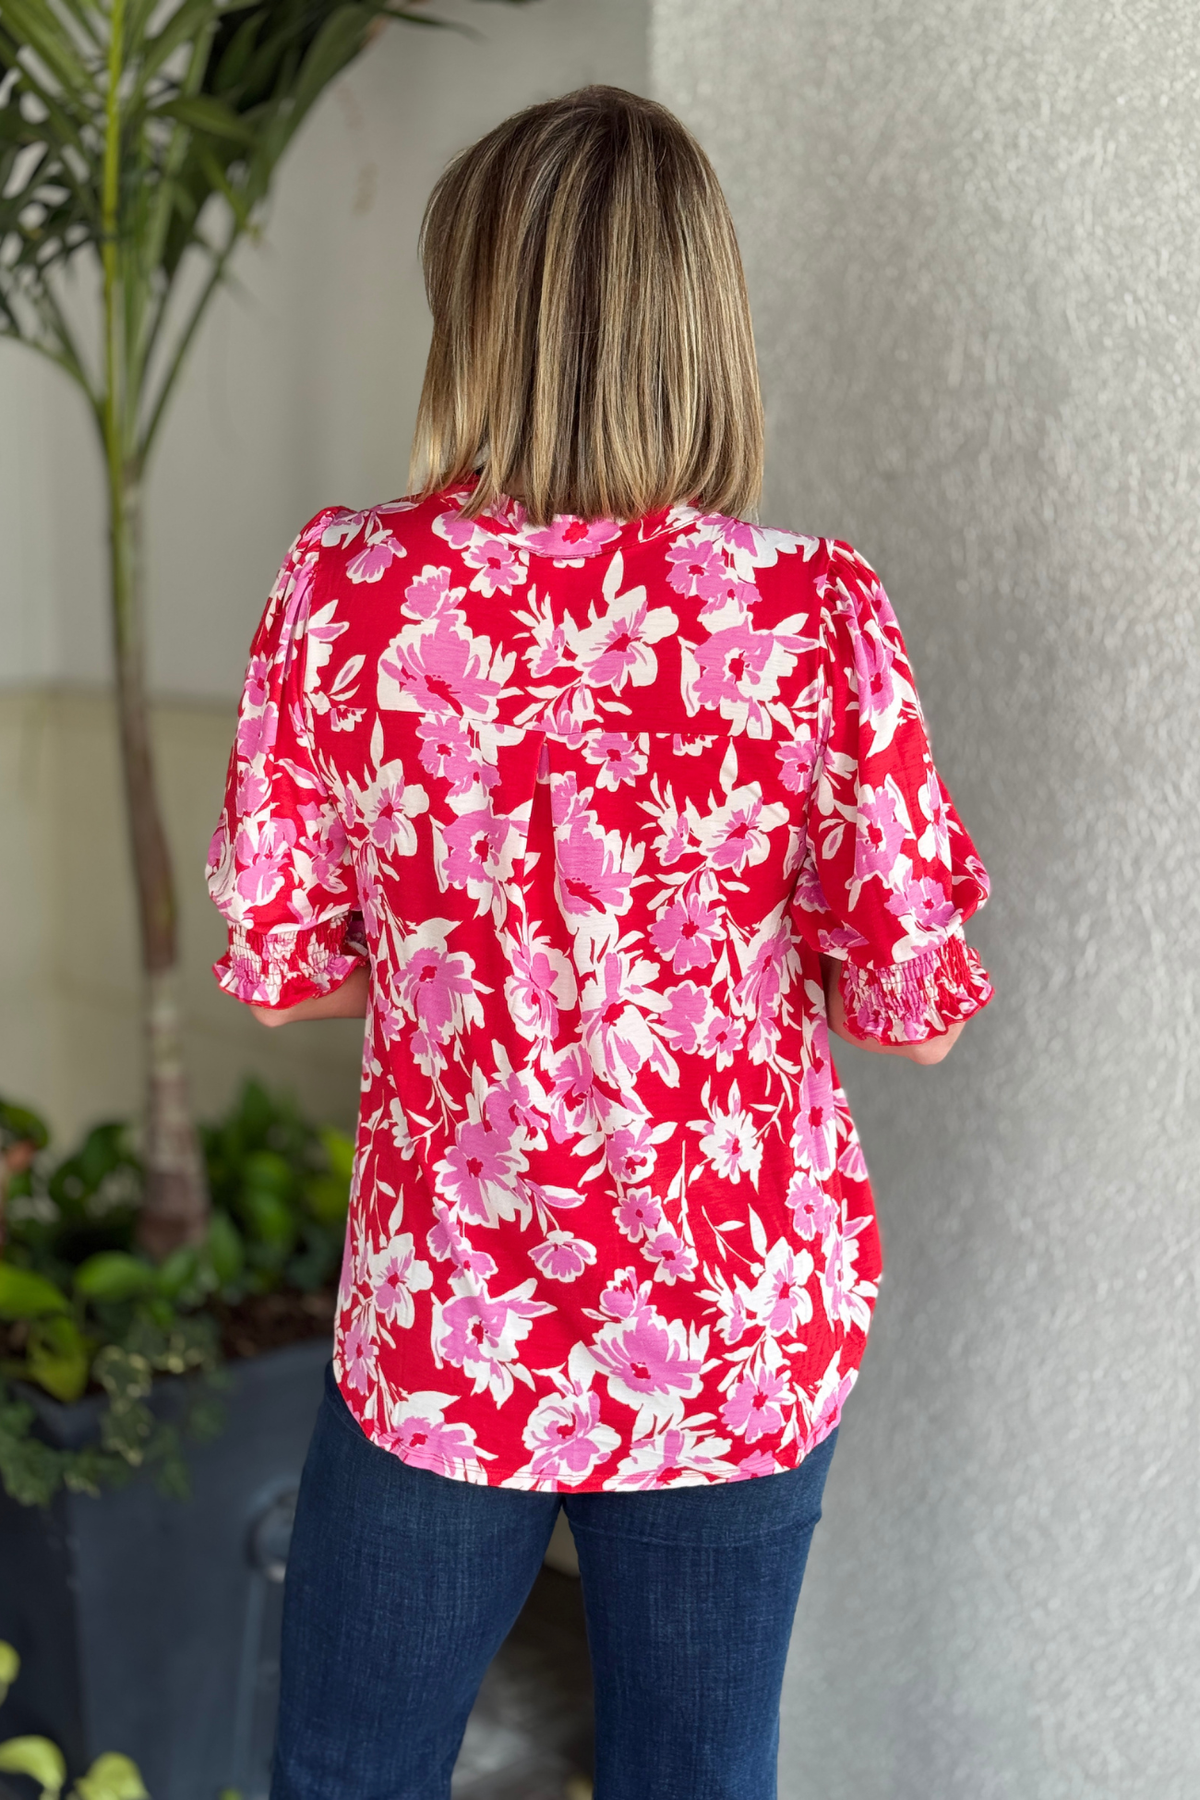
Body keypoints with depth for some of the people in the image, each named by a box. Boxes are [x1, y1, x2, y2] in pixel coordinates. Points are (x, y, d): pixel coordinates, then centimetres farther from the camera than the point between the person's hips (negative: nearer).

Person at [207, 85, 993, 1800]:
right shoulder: (815, 615, -13)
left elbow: (275, 965, -3)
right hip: (745, 1331, 1)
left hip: (449, 1327, 0)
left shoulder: (348, 589, -12)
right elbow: (914, 999, -8)